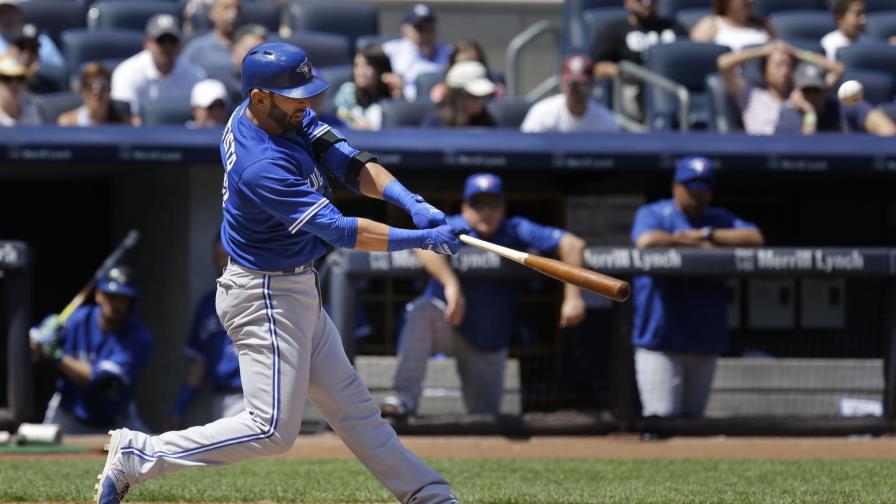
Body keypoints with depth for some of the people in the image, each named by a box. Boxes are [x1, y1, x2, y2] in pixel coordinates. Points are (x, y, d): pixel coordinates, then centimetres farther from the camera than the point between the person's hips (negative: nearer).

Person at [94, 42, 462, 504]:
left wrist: (412, 203, -23)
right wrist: (421, 240, -28)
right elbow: (339, 231, -30)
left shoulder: (291, 118, -3)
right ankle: (139, 455, -1)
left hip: (294, 291, 10)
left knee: (349, 402, 18)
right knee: (272, 429, -8)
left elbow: (351, 165, -7)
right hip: (264, 297, -10)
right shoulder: (262, 167, -30)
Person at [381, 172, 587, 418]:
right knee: (422, 311, -35)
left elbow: (571, 243, -21)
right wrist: (451, 284, -56)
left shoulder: (515, 231, -12)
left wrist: (573, 297, -35)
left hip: (490, 344, 3)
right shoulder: (454, 228, -16)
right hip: (448, 327, -3)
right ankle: (406, 397, -39)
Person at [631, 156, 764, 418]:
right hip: (661, 339, -5)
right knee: (662, 418, -13)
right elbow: (647, 241, -20)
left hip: (706, 341, 5)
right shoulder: (652, 214, 3)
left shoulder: (719, 220, 16)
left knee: (692, 417, 9)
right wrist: (699, 245, -10)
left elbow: (754, 238, -1)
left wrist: (704, 234, -7)